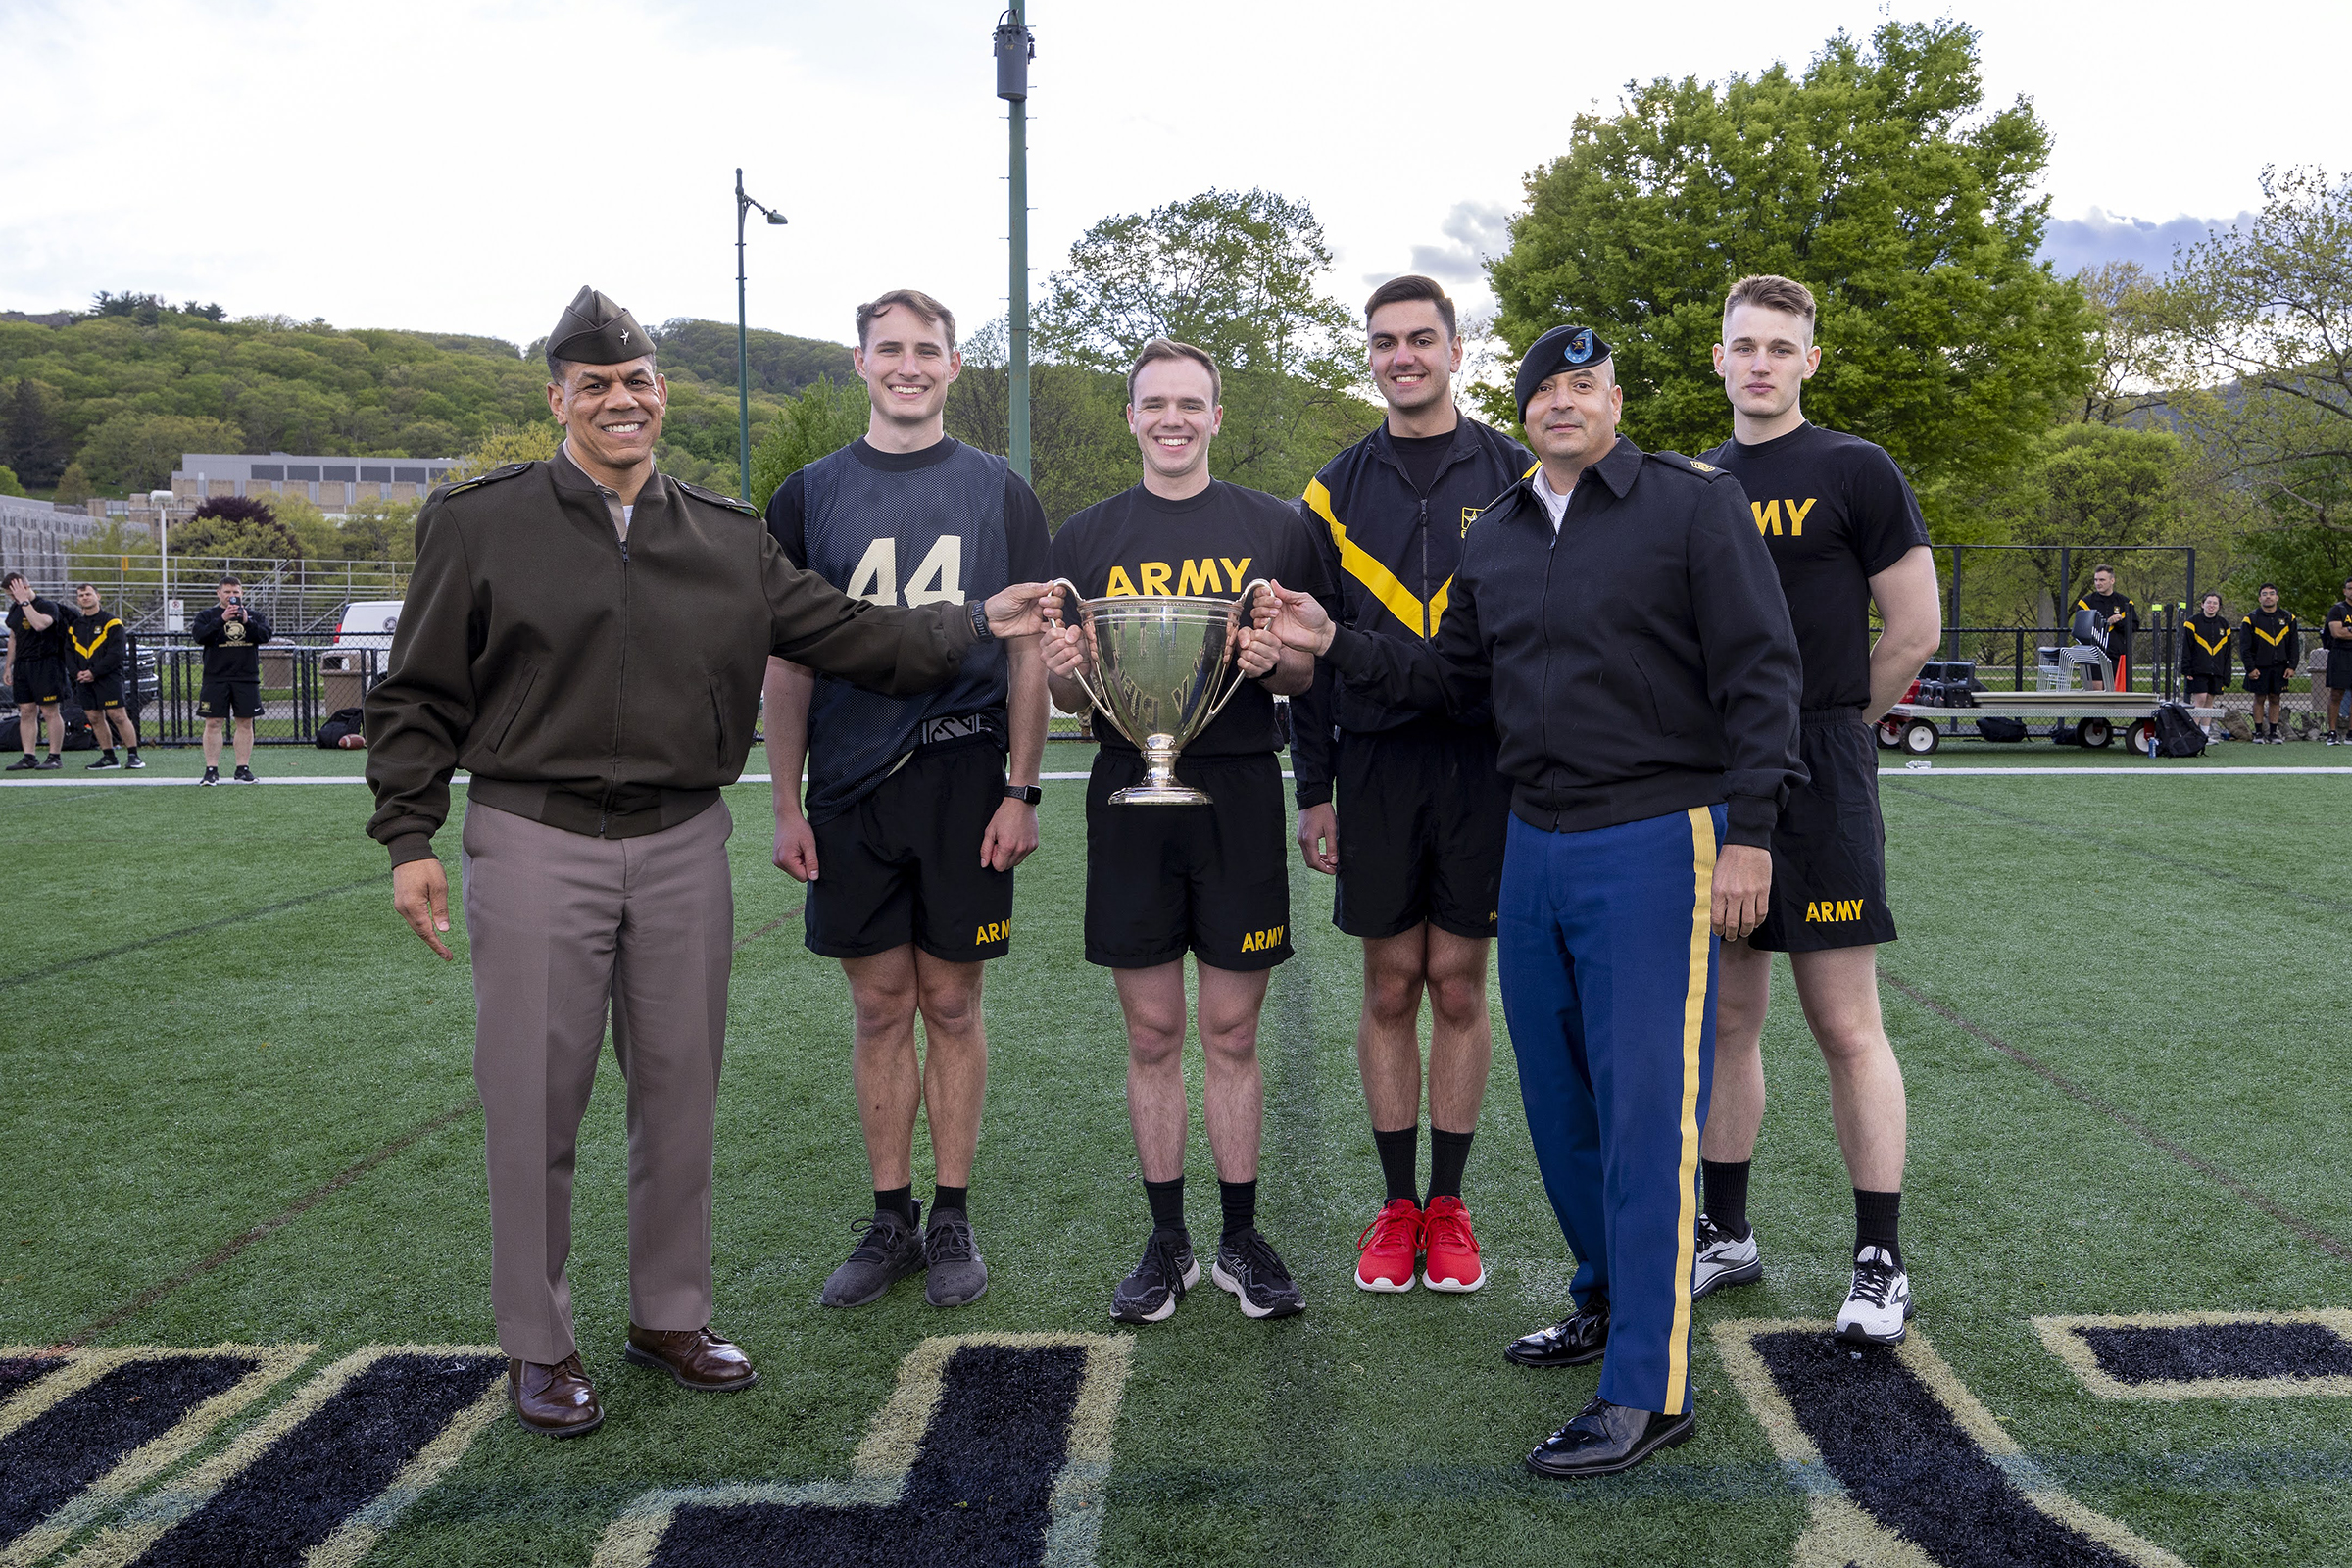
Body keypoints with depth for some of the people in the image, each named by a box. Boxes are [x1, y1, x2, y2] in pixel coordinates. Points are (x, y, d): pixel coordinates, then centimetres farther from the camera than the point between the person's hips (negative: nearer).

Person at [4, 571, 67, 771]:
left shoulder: (48, 607, -9)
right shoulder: (15, 609, 14)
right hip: (22, 665, 7)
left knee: (49, 712, -5)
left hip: (45, 664, -7)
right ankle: (29, 758, 8)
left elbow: (39, 624, -31)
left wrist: (25, 601, -23)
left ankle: (54, 758, -1)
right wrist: (8, 666, 20)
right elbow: (13, 638, 23)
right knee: (26, 712, 6)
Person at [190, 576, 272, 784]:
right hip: (215, 679, -2)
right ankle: (211, 770, -1)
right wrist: (222, 620, -20)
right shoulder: (207, 616, 8)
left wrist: (247, 622, -19)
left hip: (246, 679, 2)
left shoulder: (255, 616, 12)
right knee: (213, 723, -5)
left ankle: (243, 769, 9)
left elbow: (265, 635, -4)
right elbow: (199, 636, -10)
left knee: (246, 723, 2)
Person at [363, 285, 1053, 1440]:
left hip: (683, 845, 3)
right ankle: (537, 1345, 18)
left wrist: (975, 624, 0)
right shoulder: (481, 523, 1)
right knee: (534, 1101, 2)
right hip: (536, 846, -3)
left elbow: (843, 632, 9)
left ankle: (669, 1315, 28)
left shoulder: (727, 539, 10)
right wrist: (409, 839, -4)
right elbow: (418, 696, 2)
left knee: (680, 1092, 11)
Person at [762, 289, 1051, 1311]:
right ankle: (891, 1219, 20)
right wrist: (786, 805, 1)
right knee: (881, 1007, 8)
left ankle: (953, 1218, 18)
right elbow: (787, 662, 7)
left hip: (966, 785, -1)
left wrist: (1021, 789, -4)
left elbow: (1028, 649, 4)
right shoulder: (809, 496, 7)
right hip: (852, 792, 1)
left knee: (952, 1004, 6)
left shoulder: (999, 493, 5)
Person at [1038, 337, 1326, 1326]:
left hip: (1239, 795, -1)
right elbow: (1069, 695, 11)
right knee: (1152, 1035, 7)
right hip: (1129, 798, 1)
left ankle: (1242, 1237, 19)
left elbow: (1308, 673, 7)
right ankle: (1167, 1242, 19)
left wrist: (1271, 658, -15)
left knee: (1232, 1033, 5)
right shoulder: (1085, 538, 10)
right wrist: (1066, 674, -12)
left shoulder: (1275, 529, 7)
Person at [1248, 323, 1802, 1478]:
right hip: (1536, 848, 7)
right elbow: (1453, 678, 22)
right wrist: (1333, 644, 11)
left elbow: (1757, 673, -9)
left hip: (1656, 843, -6)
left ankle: (1650, 1389, -2)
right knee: (1558, 1098, 14)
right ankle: (1610, 1298, 35)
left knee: (1645, 1108, -7)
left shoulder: (1694, 505, -4)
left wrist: (1748, 832, -15)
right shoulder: (1494, 539, 15)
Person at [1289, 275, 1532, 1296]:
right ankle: (1398, 1205, 18)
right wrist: (1312, 791, 4)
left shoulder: (1515, 476, 4)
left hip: (1486, 765, -1)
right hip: (1377, 767, 1)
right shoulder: (1337, 492, 8)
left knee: (1459, 988, 5)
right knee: (1390, 990, 6)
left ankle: (1449, 1204, 17)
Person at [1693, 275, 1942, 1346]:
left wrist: (1820, 729, 2)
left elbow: (1914, 630, -4)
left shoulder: (1854, 472, -3)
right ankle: (1725, 1236, 23)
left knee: (1846, 1027, -2)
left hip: (1817, 781, -5)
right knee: (1726, 1018, 11)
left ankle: (1879, 1264, 8)